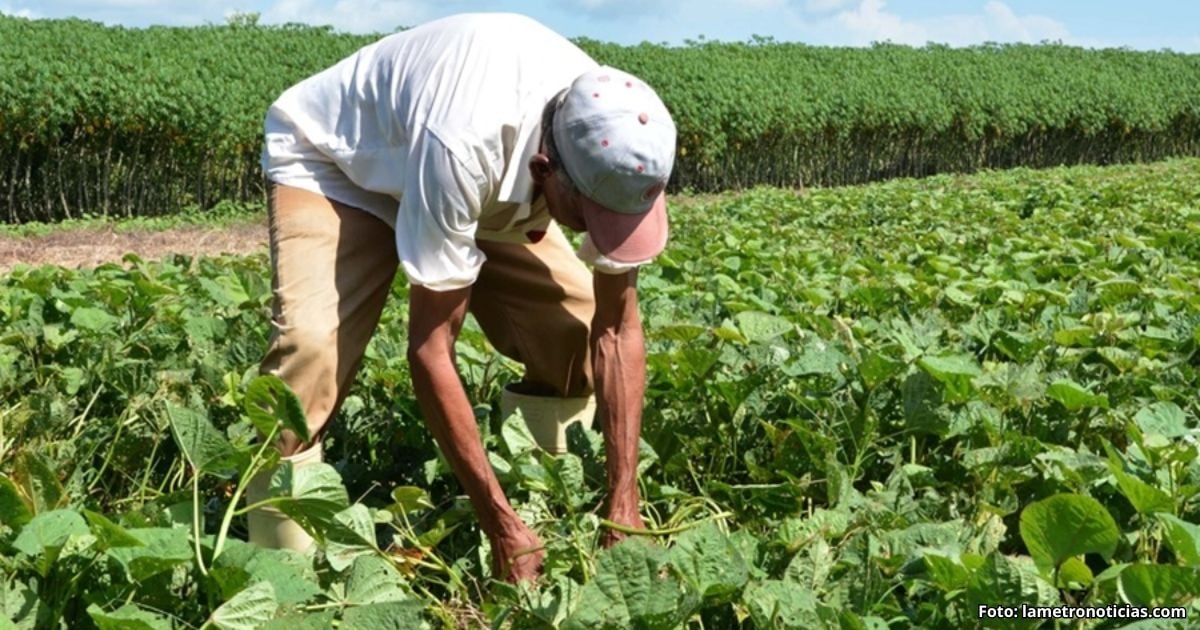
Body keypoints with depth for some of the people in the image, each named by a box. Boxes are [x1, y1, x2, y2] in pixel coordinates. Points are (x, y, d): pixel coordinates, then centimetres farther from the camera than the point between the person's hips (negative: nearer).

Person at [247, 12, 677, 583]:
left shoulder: (618, 153, -27)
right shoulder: (465, 141, -44)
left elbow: (617, 329, -16)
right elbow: (430, 347, -37)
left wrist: (623, 505, -19)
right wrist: (500, 523, -34)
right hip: (331, 157, -5)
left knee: (578, 326, -10)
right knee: (314, 344, -29)